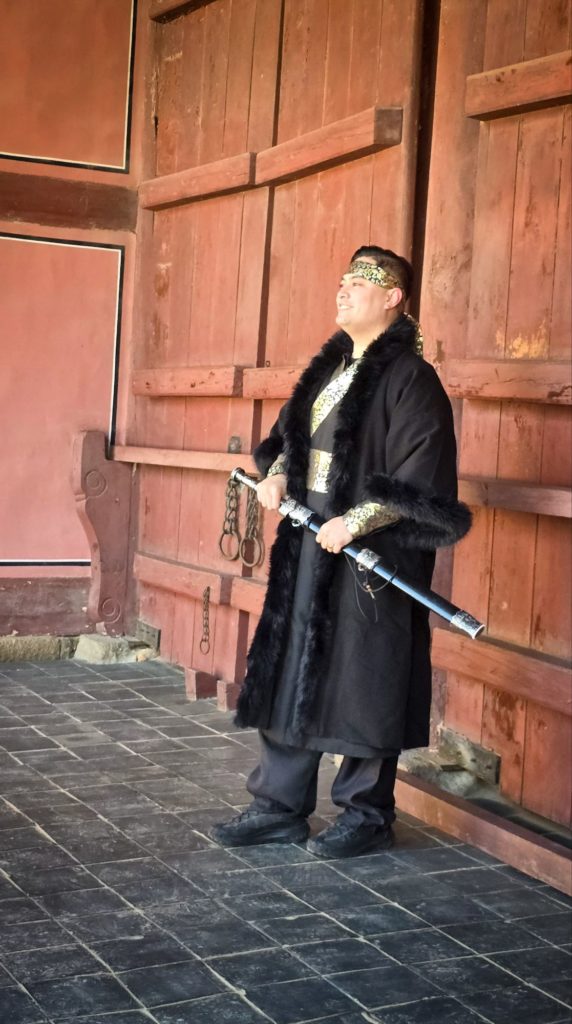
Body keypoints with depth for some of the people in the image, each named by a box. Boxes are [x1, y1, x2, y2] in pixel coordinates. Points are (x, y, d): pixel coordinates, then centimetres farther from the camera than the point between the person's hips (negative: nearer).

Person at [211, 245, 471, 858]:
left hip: (371, 558, -8)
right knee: (288, 673, 10)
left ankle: (367, 815, 16)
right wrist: (276, 473, 3)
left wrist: (355, 521, -20)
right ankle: (280, 806, 20)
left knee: (363, 685, 0)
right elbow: (291, 436, 23)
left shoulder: (410, 378, -11)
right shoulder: (330, 367, 13)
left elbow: (420, 479, -17)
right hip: (309, 546, 8)